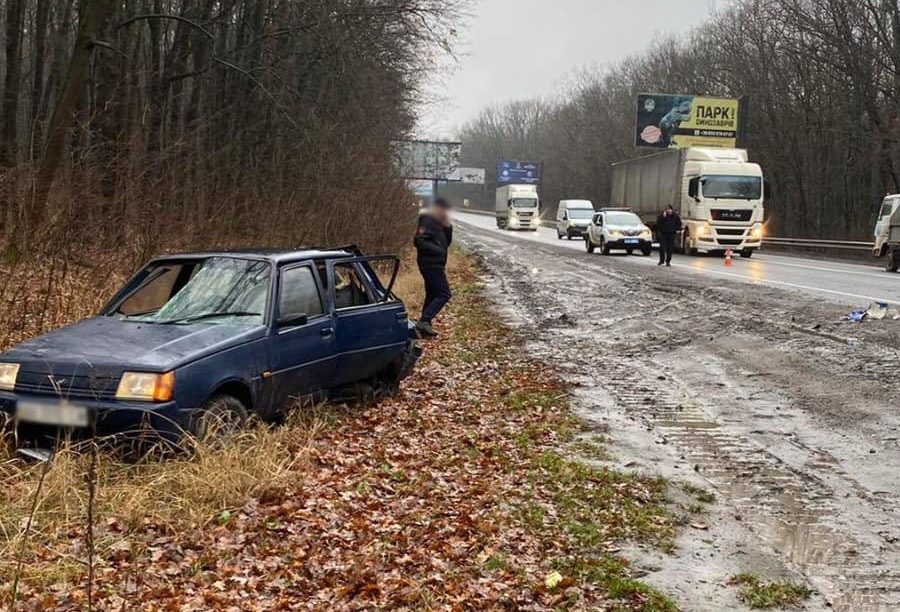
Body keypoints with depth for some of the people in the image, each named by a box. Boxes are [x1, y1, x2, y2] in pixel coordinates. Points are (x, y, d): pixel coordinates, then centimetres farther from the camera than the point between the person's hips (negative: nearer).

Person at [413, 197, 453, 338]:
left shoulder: (437, 222, 17)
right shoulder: (427, 221, -14)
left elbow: (447, 242, 18)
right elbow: (418, 241, -24)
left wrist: (448, 226, 5)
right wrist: (436, 249, -24)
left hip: (434, 265, 10)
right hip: (431, 265, -10)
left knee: (432, 295, 13)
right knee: (444, 294, -14)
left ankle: (425, 328, 16)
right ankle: (424, 321, -19)